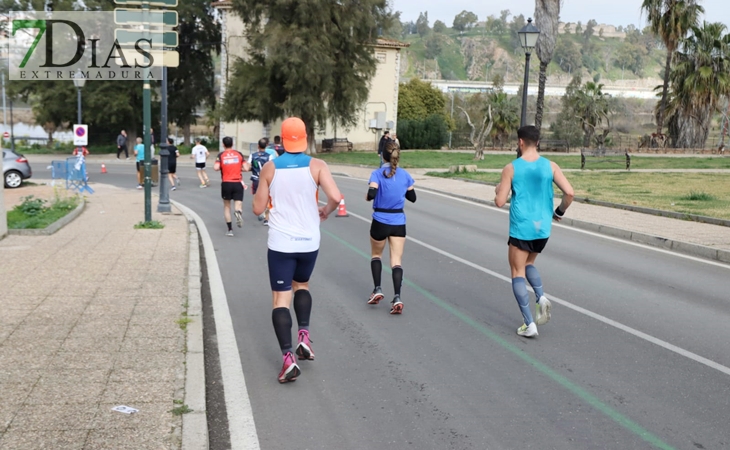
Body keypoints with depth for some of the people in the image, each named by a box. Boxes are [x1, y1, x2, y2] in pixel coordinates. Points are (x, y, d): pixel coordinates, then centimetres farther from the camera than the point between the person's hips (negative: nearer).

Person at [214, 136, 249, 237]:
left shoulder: (221, 155, -1)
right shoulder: (239, 154, 3)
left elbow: (216, 168, -13)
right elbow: (246, 168, -2)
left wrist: (222, 167, 9)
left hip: (226, 183, 0)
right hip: (238, 183, 0)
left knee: (226, 206, 15)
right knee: (238, 204, 2)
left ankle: (230, 229, 13)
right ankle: (238, 212, -36)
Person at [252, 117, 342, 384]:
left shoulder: (269, 168, -2)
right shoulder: (316, 166, -5)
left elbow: (258, 209, 1)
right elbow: (336, 197, -17)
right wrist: (326, 211, 4)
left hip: (280, 243, -1)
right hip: (309, 242, 1)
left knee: (281, 298, 1)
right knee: (301, 284, 27)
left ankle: (288, 358, -10)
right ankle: (304, 336, 11)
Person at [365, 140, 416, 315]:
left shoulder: (377, 174, -11)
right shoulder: (405, 175, 0)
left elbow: (371, 194, -23)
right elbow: (412, 197, 10)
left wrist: (367, 196, -2)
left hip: (380, 222, -2)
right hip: (398, 223, 2)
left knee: (376, 255, 22)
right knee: (396, 261, 1)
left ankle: (377, 290, 12)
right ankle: (397, 298, -13)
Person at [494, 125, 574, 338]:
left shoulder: (511, 168, -8)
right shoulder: (550, 166, -2)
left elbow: (500, 202, -9)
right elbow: (569, 192, -9)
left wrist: (498, 191, 14)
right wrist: (559, 212, 8)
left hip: (521, 228, -4)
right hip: (543, 228, 4)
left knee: (518, 272, 7)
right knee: (528, 263, 27)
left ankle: (529, 324, 0)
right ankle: (541, 298, 3)